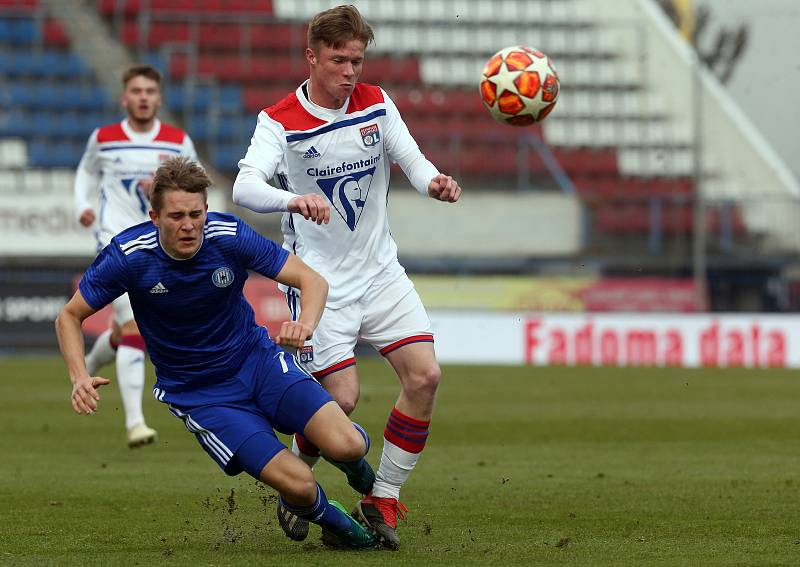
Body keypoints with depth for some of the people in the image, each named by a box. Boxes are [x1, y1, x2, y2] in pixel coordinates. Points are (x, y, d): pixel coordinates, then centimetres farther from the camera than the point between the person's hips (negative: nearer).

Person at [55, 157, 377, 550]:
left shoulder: (229, 235, -16)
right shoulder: (128, 255, -18)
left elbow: (312, 280, -14)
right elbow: (69, 316, -6)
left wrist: (305, 323, -36)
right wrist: (80, 378, -24)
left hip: (257, 359, 2)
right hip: (197, 395, -2)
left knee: (347, 446, -20)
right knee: (299, 486, -20)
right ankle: (331, 521, 19)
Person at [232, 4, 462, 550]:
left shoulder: (376, 104, 1)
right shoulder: (280, 121, -13)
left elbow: (412, 160, 0)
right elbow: (245, 186, -27)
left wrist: (435, 182, -25)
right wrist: (293, 200, -48)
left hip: (380, 270, 5)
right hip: (321, 281, -5)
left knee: (425, 376, -9)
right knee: (342, 397, -12)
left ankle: (383, 499, 5)